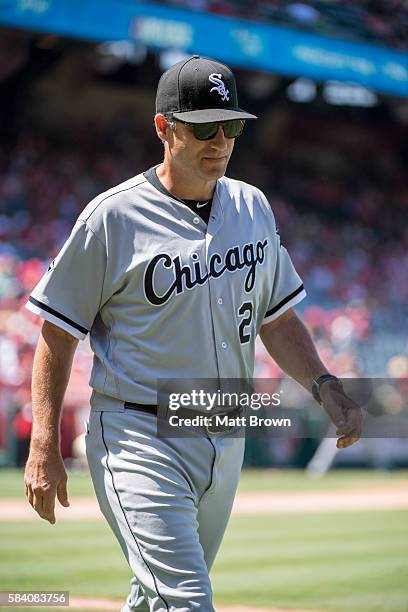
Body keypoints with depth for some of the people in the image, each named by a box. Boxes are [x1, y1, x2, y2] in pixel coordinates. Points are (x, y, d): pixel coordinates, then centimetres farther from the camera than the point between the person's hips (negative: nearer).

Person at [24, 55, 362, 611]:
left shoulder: (253, 208, 9)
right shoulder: (114, 216, -9)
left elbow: (278, 318, 17)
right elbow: (58, 332, -5)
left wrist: (325, 388, 0)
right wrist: (44, 450, -10)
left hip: (225, 441, 6)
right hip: (139, 437, -6)